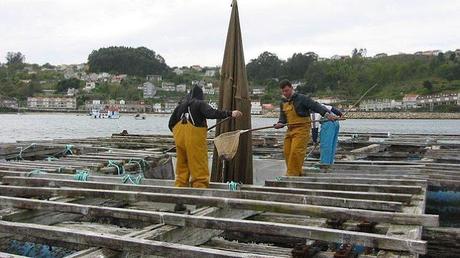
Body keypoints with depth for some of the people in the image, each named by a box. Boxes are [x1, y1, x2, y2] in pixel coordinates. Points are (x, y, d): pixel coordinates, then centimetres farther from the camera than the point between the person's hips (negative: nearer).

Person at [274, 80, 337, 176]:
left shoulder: (301, 98, -7)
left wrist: (326, 113, -27)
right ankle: (296, 173, 20)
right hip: (290, 129, 7)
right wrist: (280, 123, -6)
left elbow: (315, 106, -13)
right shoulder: (283, 102, 14)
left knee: (296, 152, -16)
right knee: (287, 152, 6)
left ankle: (292, 175, -10)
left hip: (302, 129, -7)